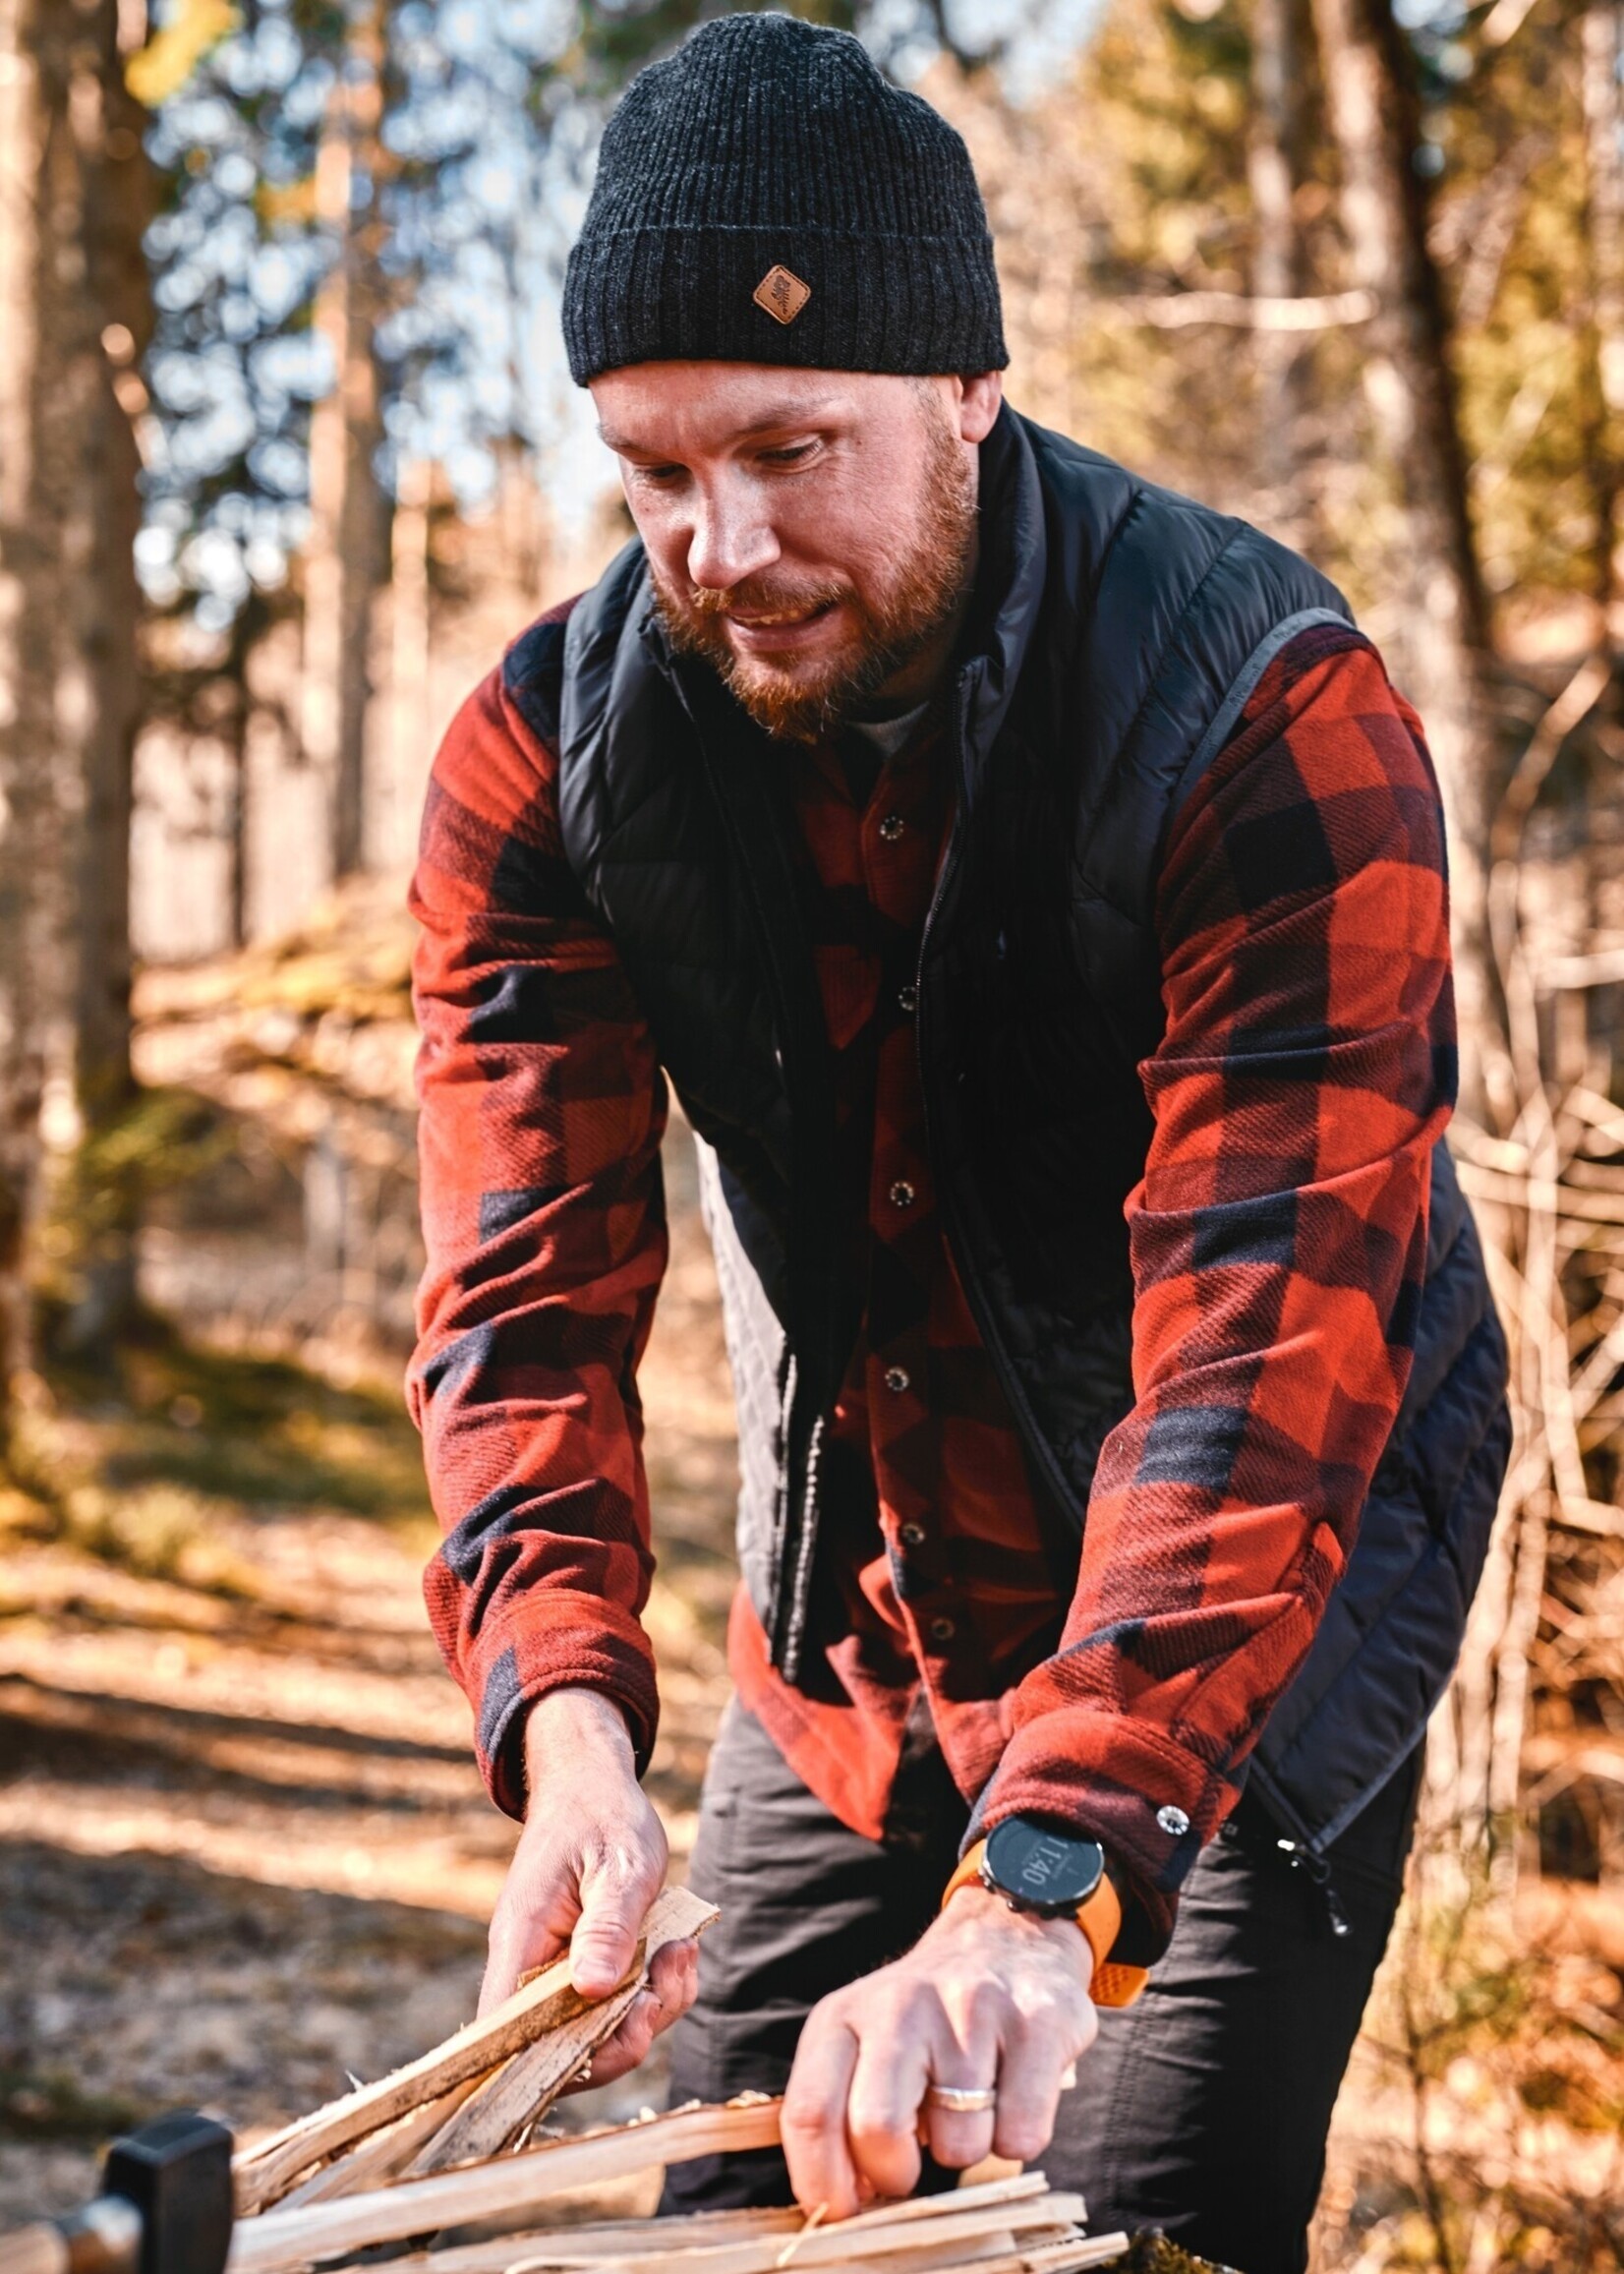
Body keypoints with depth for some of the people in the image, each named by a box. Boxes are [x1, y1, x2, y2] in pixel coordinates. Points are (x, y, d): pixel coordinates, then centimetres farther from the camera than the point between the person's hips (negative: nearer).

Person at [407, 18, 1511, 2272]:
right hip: (848, 1635, 5)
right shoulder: (546, 754, -12)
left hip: (1258, 1609, -4)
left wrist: (1042, 1883, -48)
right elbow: (529, 1283, -18)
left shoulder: (1268, 717, -27)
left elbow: (1264, 1341, -36)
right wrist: (571, 1726, -37)